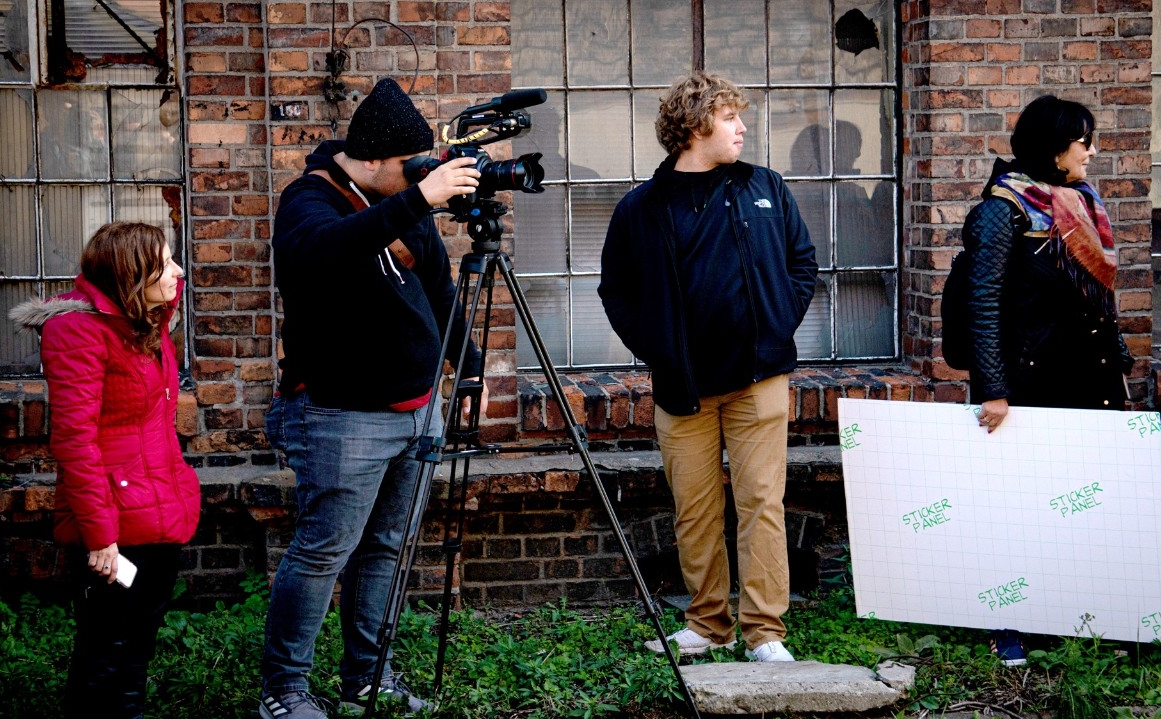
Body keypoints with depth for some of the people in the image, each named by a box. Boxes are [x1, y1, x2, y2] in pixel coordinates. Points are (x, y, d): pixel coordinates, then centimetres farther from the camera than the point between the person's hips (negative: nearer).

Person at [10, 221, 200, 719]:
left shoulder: (151, 324, 12)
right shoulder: (80, 328, -13)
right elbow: (74, 438, -19)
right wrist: (98, 534, -23)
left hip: (163, 520, 9)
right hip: (118, 530, -9)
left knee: (138, 653, 15)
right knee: (106, 661, -1)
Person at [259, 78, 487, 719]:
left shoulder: (401, 201, 10)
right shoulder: (309, 201, -13)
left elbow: (438, 286, 22)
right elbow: (321, 250, -39)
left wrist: (470, 366, 19)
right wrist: (416, 200, -44)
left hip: (416, 409, 8)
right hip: (345, 417, -8)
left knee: (385, 548, 12)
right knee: (323, 551, -6)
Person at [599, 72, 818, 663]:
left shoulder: (765, 189, 7)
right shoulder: (642, 208, 2)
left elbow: (803, 261, 14)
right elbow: (615, 289, 10)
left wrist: (781, 323, 2)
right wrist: (654, 348, -1)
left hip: (757, 376, 0)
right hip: (682, 386, 0)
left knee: (761, 502, -4)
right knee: (694, 511, 7)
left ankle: (765, 631, 0)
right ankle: (707, 625, 19)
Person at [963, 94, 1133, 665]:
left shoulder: (1082, 202, 12)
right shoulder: (1005, 209, -10)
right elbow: (983, 301, -14)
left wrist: (1119, 360, 15)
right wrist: (992, 389, -18)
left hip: (1091, 380, 6)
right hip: (1033, 380, -6)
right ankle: (1009, 624, 11)